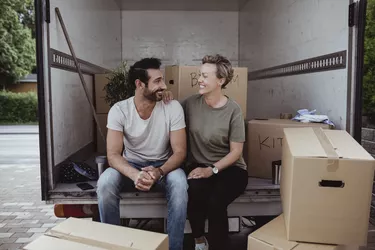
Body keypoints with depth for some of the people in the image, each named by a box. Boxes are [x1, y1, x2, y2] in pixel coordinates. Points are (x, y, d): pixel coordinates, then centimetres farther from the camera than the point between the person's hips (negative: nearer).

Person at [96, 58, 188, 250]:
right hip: (130, 164, 1)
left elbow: (179, 152, -17)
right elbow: (113, 155, -22)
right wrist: (135, 175, -43)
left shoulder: (173, 107, -17)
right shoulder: (119, 110, -17)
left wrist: (159, 172, -38)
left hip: (163, 165, 0)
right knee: (105, 183, -29)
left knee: (179, 184, -33)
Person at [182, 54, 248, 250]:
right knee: (194, 191, -30)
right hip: (199, 165, 2)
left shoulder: (233, 110, -9)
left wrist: (212, 170, -18)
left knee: (215, 201, -30)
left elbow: (236, 151, -7)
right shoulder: (191, 103, -1)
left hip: (229, 168, -2)